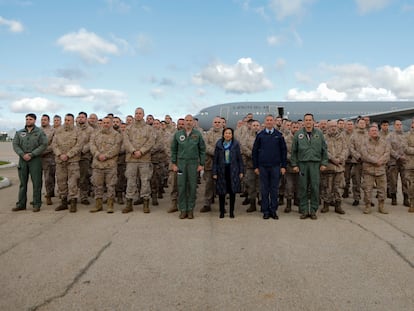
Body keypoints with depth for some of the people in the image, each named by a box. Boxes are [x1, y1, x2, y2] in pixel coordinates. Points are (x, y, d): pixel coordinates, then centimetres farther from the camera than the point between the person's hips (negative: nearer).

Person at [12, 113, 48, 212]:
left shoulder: (40, 132, 1)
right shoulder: (19, 132, 11)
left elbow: (44, 145, -8)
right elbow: (15, 145, 5)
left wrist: (31, 154, -14)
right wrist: (22, 154, -11)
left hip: (35, 159, -3)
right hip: (22, 159, 4)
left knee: (36, 183, -2)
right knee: (22, 182, 9)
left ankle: (36, 204, 5)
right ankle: (21, 204, 16)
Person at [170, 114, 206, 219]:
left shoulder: (198, 134, 2)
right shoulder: (177, 134, 5)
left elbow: (202, 150, 4)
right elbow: (173, 149, 9)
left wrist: (201, 164, -1)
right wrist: (173, 163, 3)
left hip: (193, 163, -1)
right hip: (181, 163, 1)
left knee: (192, 186, 4)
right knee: (181, 186, 2)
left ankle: (190, 209, 14)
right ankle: (183, 209, 11)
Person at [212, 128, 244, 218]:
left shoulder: (235, 144, 2)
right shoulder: (219, 144, 3)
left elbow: (239, 158, 4)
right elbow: (215, 159, 4)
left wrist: (241, 171, 0)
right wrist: (214, 172, -1)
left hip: (233, 170, 0)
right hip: (222, 171, 0)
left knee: (232, 191, 4)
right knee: (221, 192, 3)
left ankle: (231, 211, 16)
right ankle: (222, 211, 16)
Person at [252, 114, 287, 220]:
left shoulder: (279, 135, 5)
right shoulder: (260, 135, 4)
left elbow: (283, 151, 5)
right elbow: (254, 151, 6)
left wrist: (283, 166, 0)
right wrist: (255, 166, 1)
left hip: (275, 166, 0)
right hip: (263, 166, 0)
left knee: (274, 189, 5)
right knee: (264, 189, 5)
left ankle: (273, 210, 15)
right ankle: (265, 211, 13)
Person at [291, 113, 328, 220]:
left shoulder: (319, 133, 5)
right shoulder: (298, 134, 4)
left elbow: (324, 149, 7)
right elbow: (294, 150, 6)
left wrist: (324, 163, 2)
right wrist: (294, 164, 1)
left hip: (315, 164, 0)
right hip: (302, 164, 0)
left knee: (315, 187, 2)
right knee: (303, 188, 3)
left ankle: (313, 210, 13)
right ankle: (304, 210, 12)